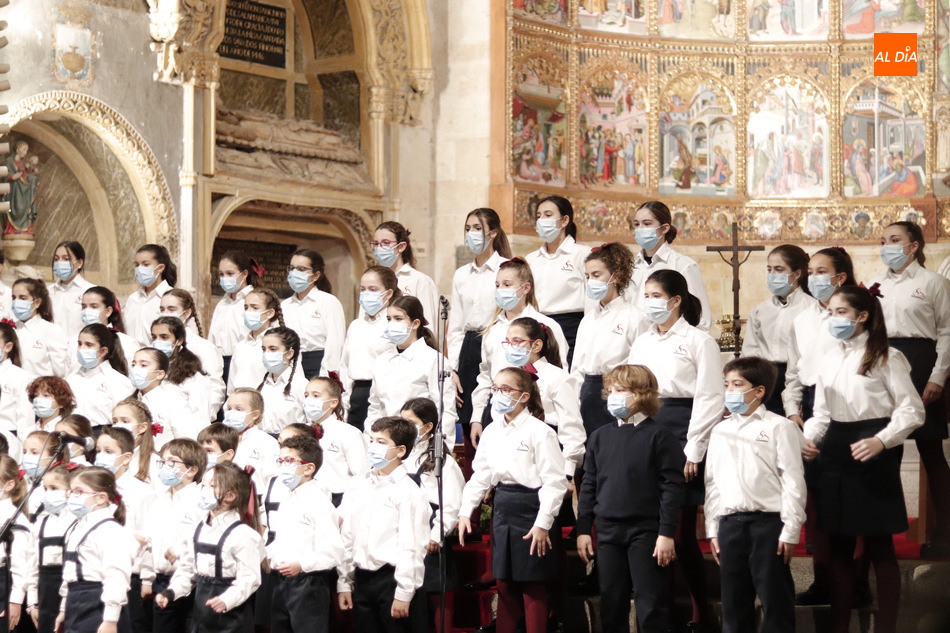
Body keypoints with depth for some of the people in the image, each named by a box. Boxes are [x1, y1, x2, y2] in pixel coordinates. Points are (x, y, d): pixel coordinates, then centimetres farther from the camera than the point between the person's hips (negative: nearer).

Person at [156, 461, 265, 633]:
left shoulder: (243, 534, -16)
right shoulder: (200, 529, 8)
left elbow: (249, 579, -21)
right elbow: (187, 568, 13)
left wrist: (226, 601, -34)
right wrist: (171, 592, -1)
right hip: (202, 615, 7)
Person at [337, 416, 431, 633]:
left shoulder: (408, 492, -7)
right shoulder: (357, 490, 13)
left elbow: (411, 548, -12)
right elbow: (346, 540, 14)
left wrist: (403, 594, -16)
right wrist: (344, 584, 11)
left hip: (392, 580, -6)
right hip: (363, 581, 6)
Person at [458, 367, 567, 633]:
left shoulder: (539, 432, -12)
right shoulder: (492, 432, 8)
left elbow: (555, 482, -14)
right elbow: (480, 475, 14)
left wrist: (543, 523, -17)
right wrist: (465, 511, 7)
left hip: (532, 511, -6)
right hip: (503, 511, 7)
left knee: (533, 586, 1)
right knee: (505, 584, 12)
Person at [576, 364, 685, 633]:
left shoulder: (658, 435, -5)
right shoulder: (600, 436, 10)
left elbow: (672, 486, -8)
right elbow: (589, 486, 13)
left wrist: (667, 532, -13)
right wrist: (583, 530, 8)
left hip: (646, 532, -5)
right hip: (608, 532, 5)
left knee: (650, 603, -2)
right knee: (611, 602, 9)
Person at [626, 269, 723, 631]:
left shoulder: (698, 341, -3)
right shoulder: (641, 344, 15)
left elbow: (710, 400, -7)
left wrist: (693, 451, -12)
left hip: (682, 432, -6)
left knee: (682, 533, -6)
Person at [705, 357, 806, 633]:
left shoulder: (779, 427, -2)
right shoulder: (720, 431, 14)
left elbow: (793, 481, -6)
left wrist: (790, 530, -10)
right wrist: (712, 529, 11)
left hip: (768, 522, -5)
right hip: (730, 524, 5)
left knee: (775, 599, -2)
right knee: (733, 600, 10)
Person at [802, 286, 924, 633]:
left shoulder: (886, 358, -6)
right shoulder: (830, 358, 12)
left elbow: (912, 410, -9)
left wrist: (880, 441, -22)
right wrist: (809, 437, -2)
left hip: (873, 453, -6)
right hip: (836, 451, 6)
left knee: (879, 545, -2)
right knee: (840, 543, 10)